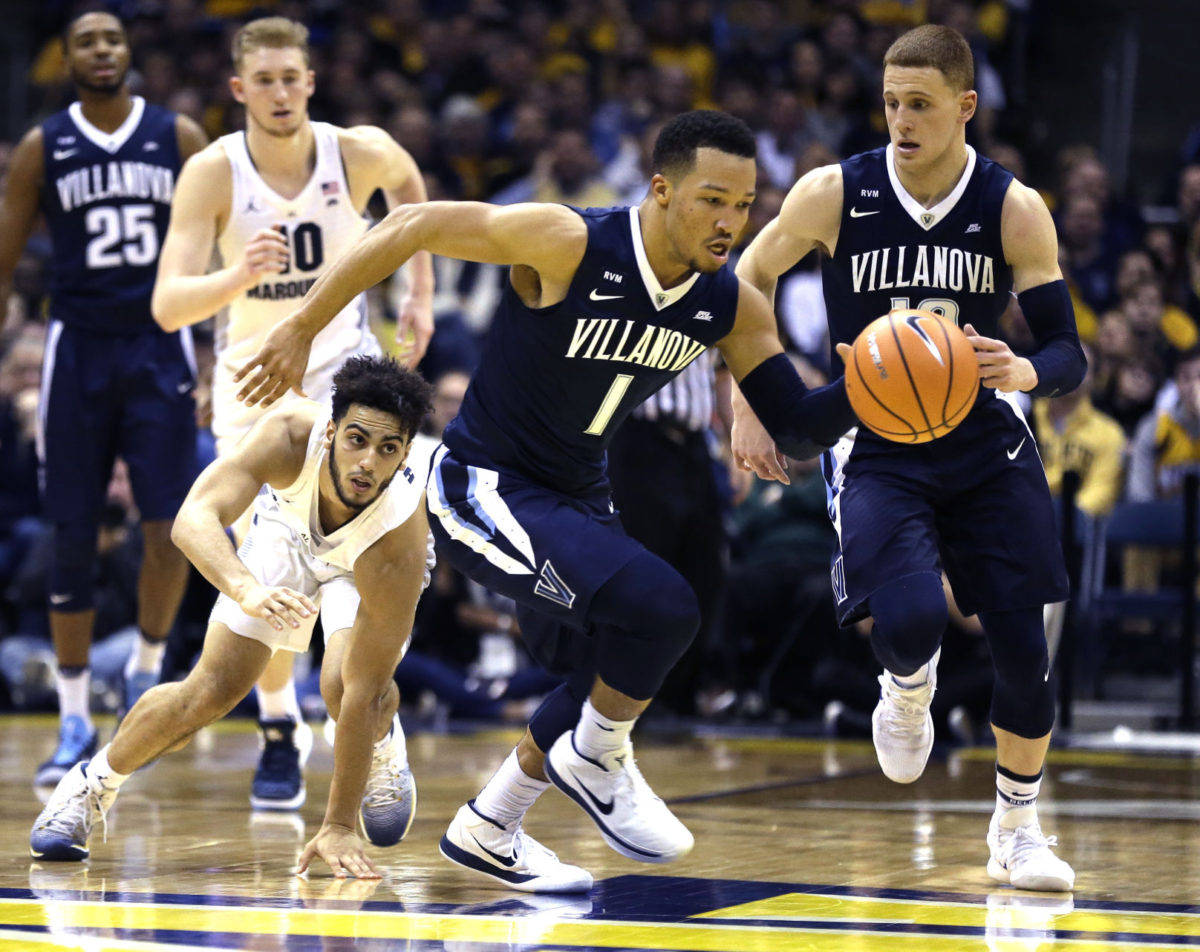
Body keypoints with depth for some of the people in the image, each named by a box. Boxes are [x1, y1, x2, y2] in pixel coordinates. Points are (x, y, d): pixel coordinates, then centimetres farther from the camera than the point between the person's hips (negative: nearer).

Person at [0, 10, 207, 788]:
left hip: (159, 347, 0)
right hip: (78, 349, 0)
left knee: (170, 527, -12)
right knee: (72, 541, 1)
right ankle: (75, 723, 10)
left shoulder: (180, 138, 3)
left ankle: (147, 672, 13)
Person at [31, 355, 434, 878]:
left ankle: (381, 746, 8)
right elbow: (194, 518, -51)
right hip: (289, 530, 2)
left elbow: (362, 690, -38)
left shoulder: (400, 536, -42)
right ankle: (93, 782, 22)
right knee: (209, 693, -6)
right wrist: (248, 590, -71)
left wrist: (339, 826, -37)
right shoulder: (289, 435, -39)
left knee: (344, 683, -29)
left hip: (365, 562, -2)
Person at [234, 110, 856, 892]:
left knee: (612, 680, 19)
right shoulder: (569, 243, -26)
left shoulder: (732, 307, -8)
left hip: (577, 497, 8)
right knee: (662, 607, -27)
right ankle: (594, 762, 0)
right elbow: (413, 228, -20)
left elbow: (799, 430, -4)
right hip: (484, 485, -8)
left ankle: (486, 831, 40)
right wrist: (301, 330, -17)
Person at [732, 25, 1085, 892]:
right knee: (911, 619, -25)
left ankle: (1018, 829, 20)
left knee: (1023, 644, -3)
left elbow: (1068, 354, -8)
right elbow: (749, 279, 7)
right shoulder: (834, 195, -10)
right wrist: (747, 407, 2)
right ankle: (907, 696, 14)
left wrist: (1023, 372, -31)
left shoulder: (1014, 211, -9)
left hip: (986, 444, 2)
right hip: (876, 451, -1)